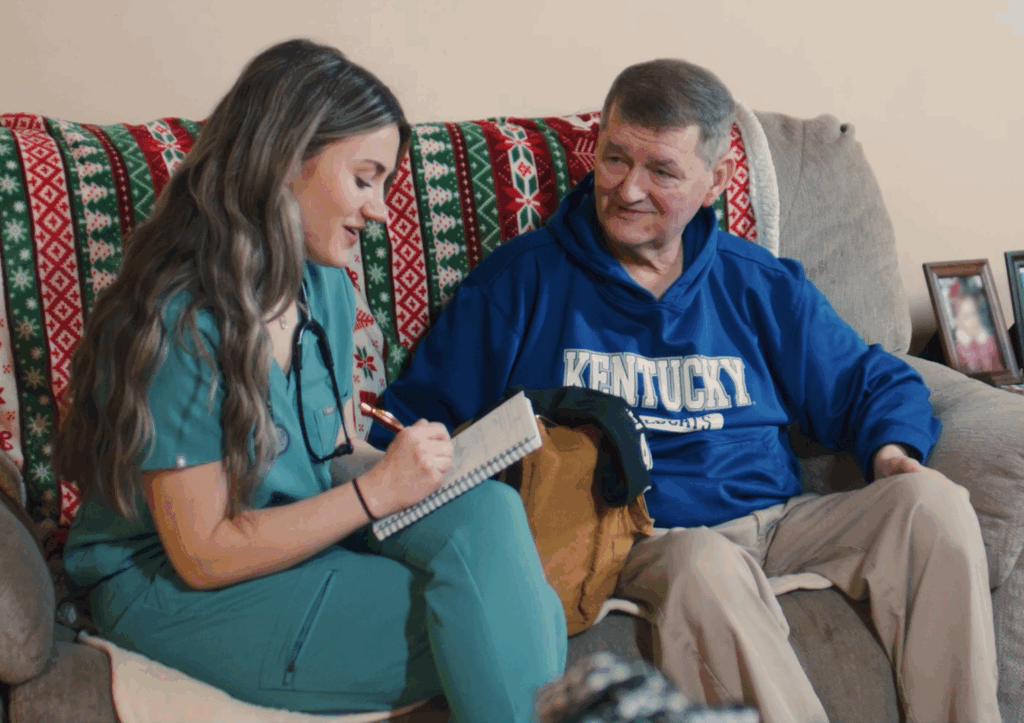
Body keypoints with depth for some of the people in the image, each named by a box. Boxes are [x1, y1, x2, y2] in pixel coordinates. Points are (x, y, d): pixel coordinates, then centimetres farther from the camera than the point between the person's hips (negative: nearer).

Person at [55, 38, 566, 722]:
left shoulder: (327, 290, 3)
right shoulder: (177, 326, -22)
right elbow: (202, 555, -19)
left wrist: (419, 464, -10)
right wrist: (376, 490, -22)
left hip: (308, 533, 7)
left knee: (485, 511, -21)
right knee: (480, 617, -23)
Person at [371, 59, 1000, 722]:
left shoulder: (760, 287, 17)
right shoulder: (522, 280, 8)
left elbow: (873, 385, 24)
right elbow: (414, 418, 6)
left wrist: (893, 450, 1)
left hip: (776, 521, 4)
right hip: (639, 539, -4)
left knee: (933, 504, -20)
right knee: (706, 565, -38)